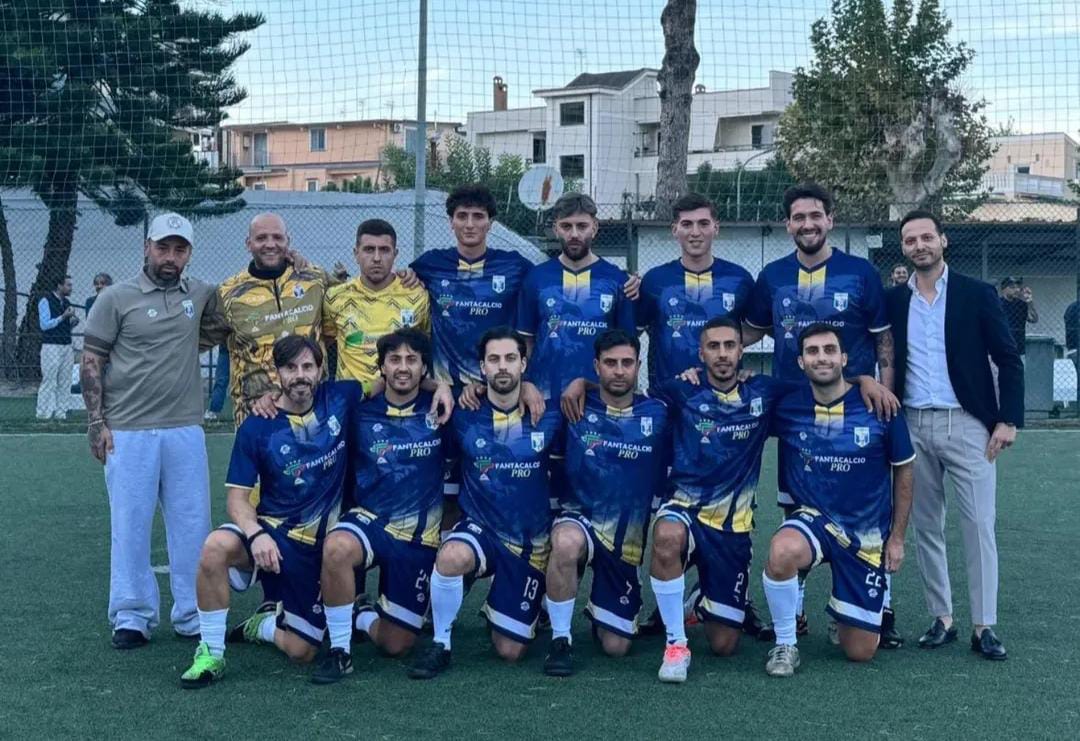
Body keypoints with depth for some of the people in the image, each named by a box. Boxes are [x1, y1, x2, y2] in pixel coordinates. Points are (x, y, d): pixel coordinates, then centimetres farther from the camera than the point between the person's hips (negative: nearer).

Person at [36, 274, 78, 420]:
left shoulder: (66, 303, 15)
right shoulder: (46, 301, -5)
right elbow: (44, 325, -11)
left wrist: (73, 321, 0)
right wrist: (63, 316, -16)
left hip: (67, 346, 7)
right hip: (51, 346, -7)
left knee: (65, 382, 3)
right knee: (49, 381, -7)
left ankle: (60, 413, 7)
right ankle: (44, 414, -3)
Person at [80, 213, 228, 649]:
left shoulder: (200, 295, 8)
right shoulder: (116, 299, -1)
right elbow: (91, 363, 0)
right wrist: (96, 422, -6)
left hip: (186, 429, 3)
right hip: (128, 432, -3)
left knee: (192, 524, 6)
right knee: (131, 524, 3)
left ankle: (193, 615, 17)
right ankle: (132, 617, 13)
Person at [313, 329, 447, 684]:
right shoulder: (361, 413, 2)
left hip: (420, 535, 1)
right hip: (371, 520, -1)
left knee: (395, 644, 3)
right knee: (336, 547, -39)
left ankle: (361, 616, 39)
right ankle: (339, 650, -21)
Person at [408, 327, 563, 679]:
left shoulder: (547, 416, -5)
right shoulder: (464, 417, -6)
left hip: (531, 541, 1)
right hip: (480, 529, -1)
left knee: (510, 652, 4)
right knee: (451, 557, -39)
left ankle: (497, 610, 39)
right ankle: (440, 644, -15)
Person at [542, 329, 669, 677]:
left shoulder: (657, 414, -1)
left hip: (628, 537, 2)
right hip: (578, 520, -2)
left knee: (616, 647, 3)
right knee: (567, 543, -41)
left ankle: (598, 612, 41)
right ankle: (561, 640, -19)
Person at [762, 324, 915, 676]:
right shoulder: (787, 407, -9)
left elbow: (903, 470, 3)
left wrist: (897, 537, 4)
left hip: (868, 535, 0)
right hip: (814, 519, 0)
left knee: (860, 652, 4)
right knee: (783, 552, -39)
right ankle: (785, 644, -13)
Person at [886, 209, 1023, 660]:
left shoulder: (977, 294, 0)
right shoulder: (893, 301, 7)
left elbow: (1009, 360, 0)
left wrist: (1008, 420, -7)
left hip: (967, 424, -3)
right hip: (912, 426, 3)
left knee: (979, 525, -4)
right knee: (926, 527, 7)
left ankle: (983, 626, 3)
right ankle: (942, 619, 17)